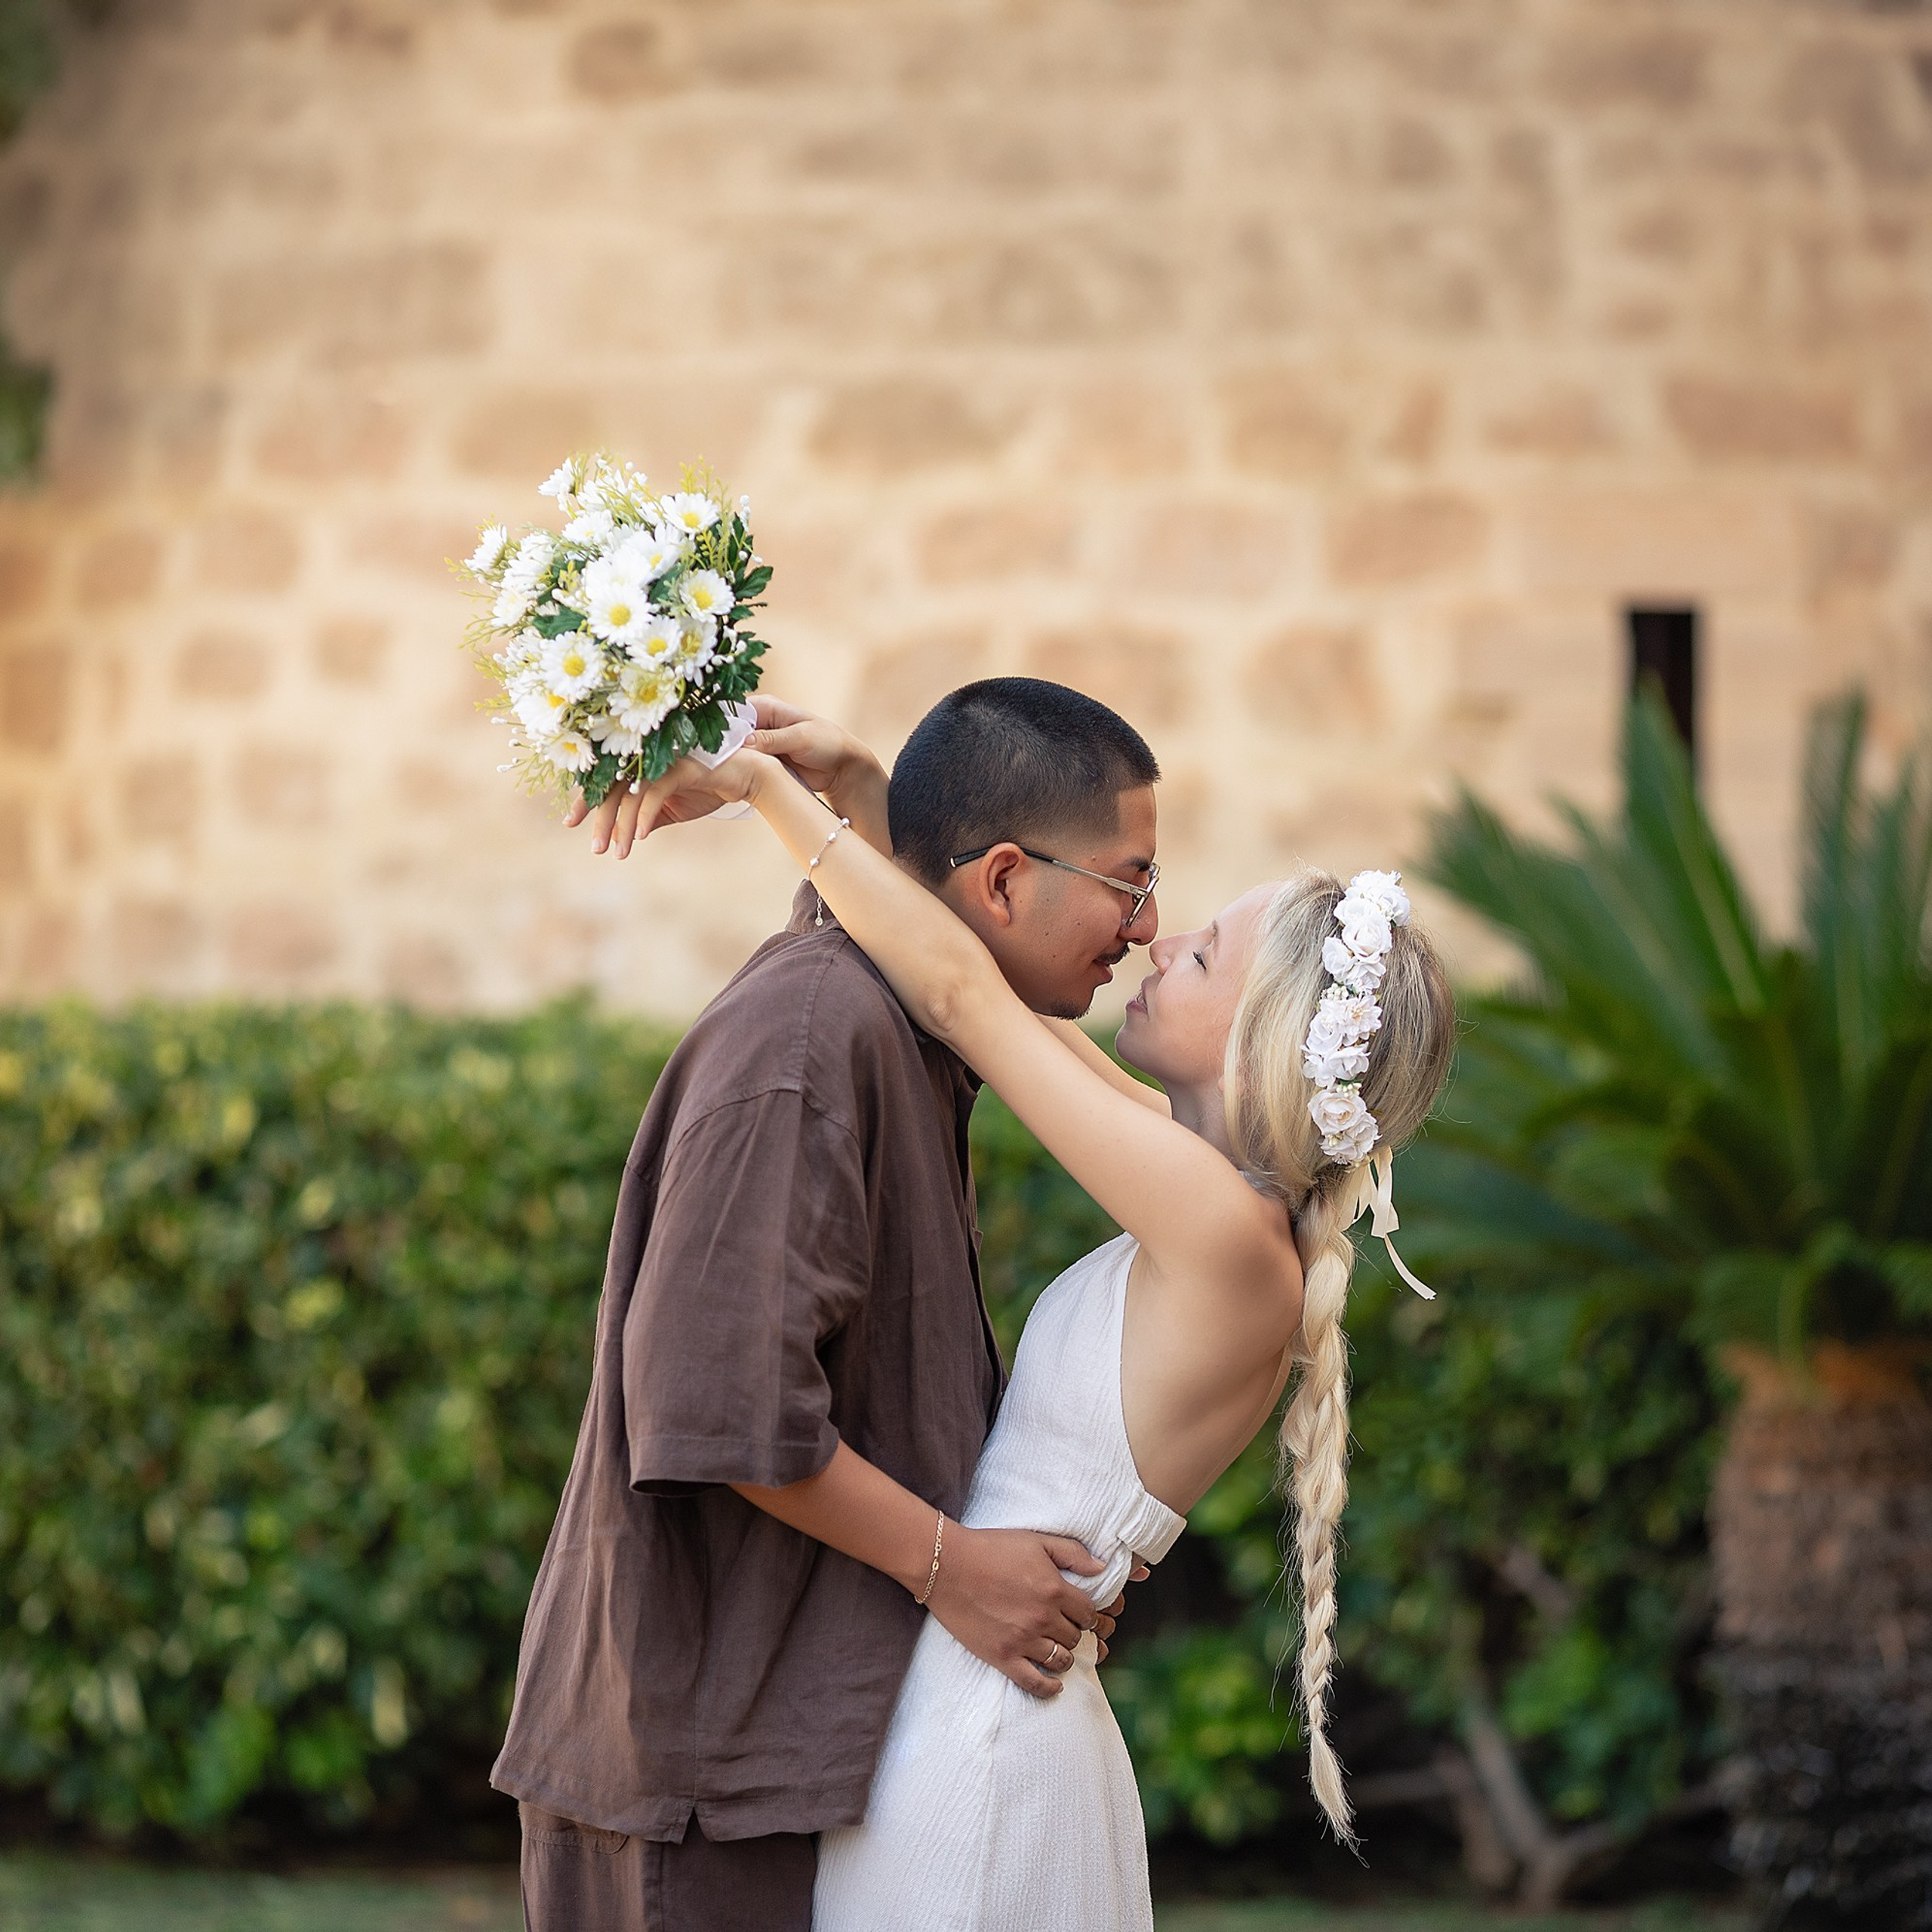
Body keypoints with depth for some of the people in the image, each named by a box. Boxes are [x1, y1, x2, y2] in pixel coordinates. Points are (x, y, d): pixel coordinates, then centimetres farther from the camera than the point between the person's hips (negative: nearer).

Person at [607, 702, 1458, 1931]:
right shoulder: (1215, 1213, 6)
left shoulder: (1231, 1237, -19)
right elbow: (984, 992, 14)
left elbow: (962, 990, -17)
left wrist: (766, 785, -8)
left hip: (978, 1729, -9)